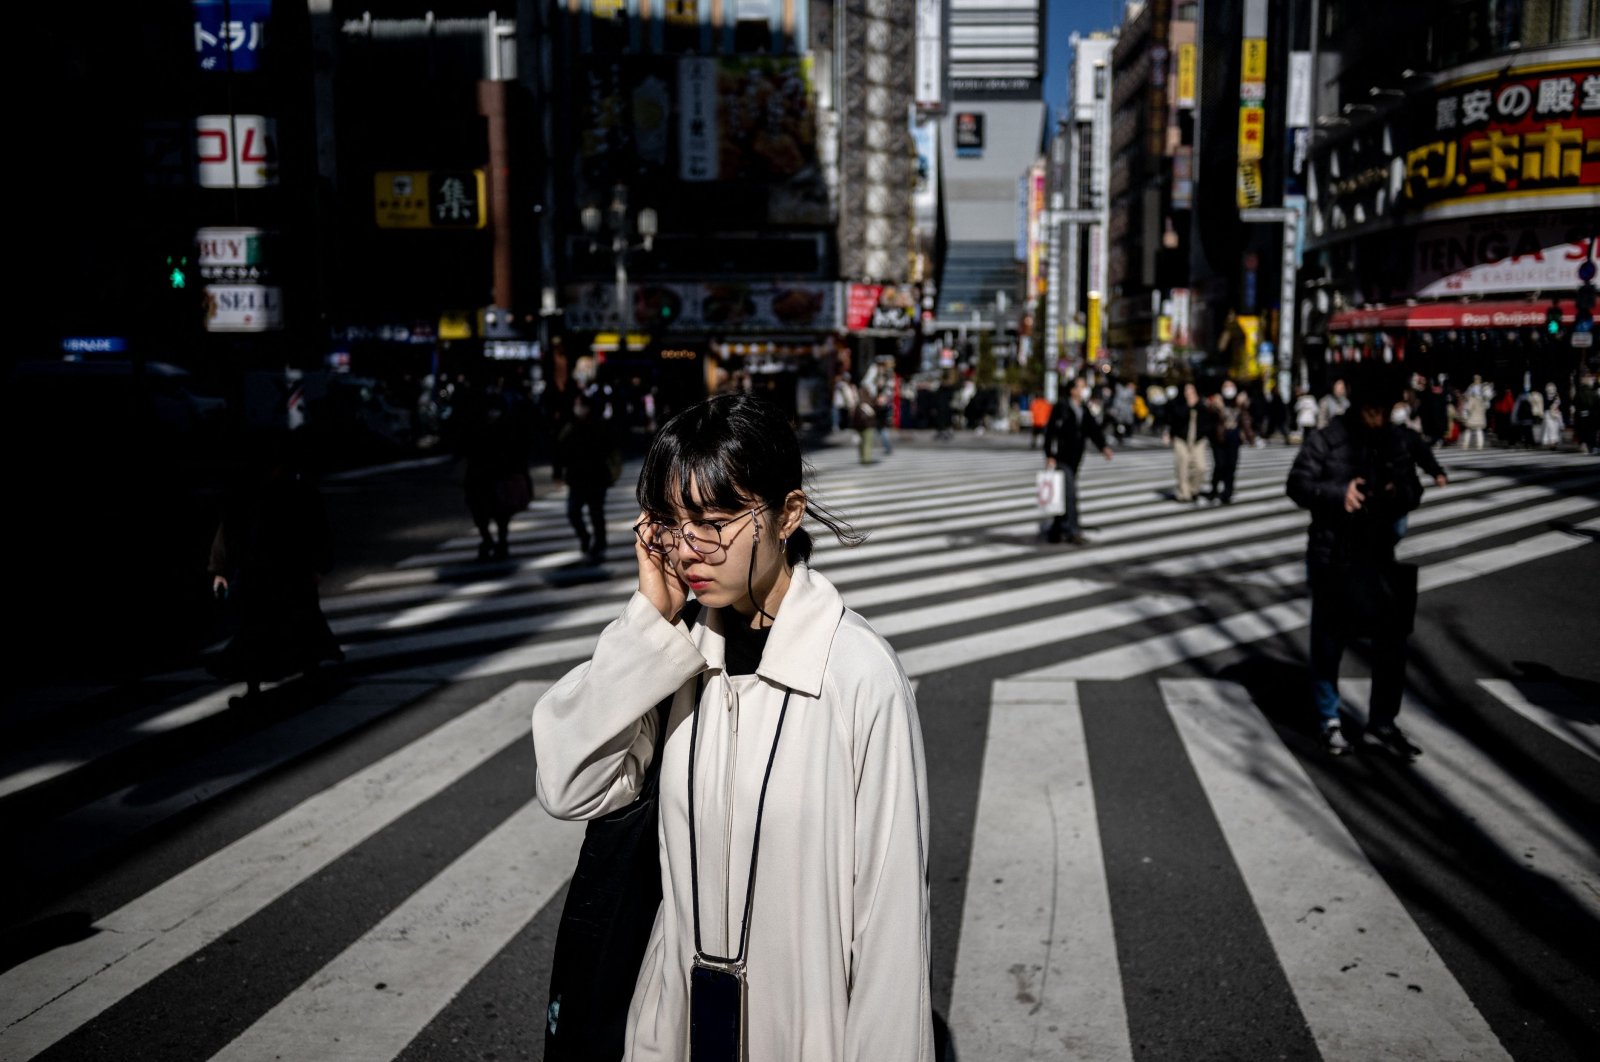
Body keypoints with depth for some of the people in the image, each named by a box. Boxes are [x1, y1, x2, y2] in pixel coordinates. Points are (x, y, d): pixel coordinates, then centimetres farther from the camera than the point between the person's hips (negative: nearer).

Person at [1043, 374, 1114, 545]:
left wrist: (1103, 447, -15)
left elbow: (1094, 430, 3)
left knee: (1066, 495, 11)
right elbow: (1050, 432, -13)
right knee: (1070, 494, -12)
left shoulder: (1085, 411, 10)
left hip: (1074, 460, 7)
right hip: (1060, 459, -7)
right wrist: (1050, 456, -18)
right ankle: (1073, 532, -9)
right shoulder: (1061, 408, -10)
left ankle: (1055, 532, 20)